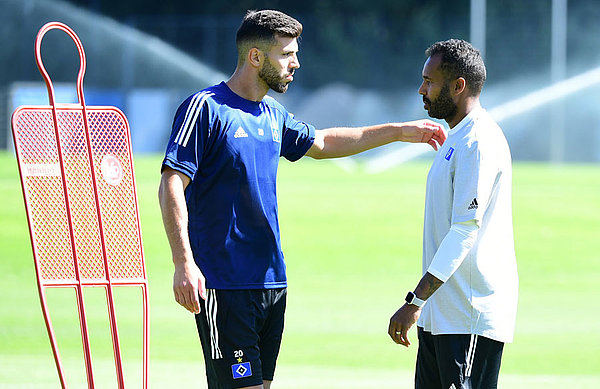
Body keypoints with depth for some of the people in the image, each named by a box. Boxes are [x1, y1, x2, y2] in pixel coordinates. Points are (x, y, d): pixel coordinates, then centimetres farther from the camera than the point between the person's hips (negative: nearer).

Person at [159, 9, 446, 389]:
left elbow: (321, 142, 33)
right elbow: (172, 186, -14)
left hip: (272, 282, 8)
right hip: (224, 285, -8)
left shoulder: (273, 115, 15)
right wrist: (183, 265, -24)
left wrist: (401, 131, 32)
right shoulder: (205, 108, -8)